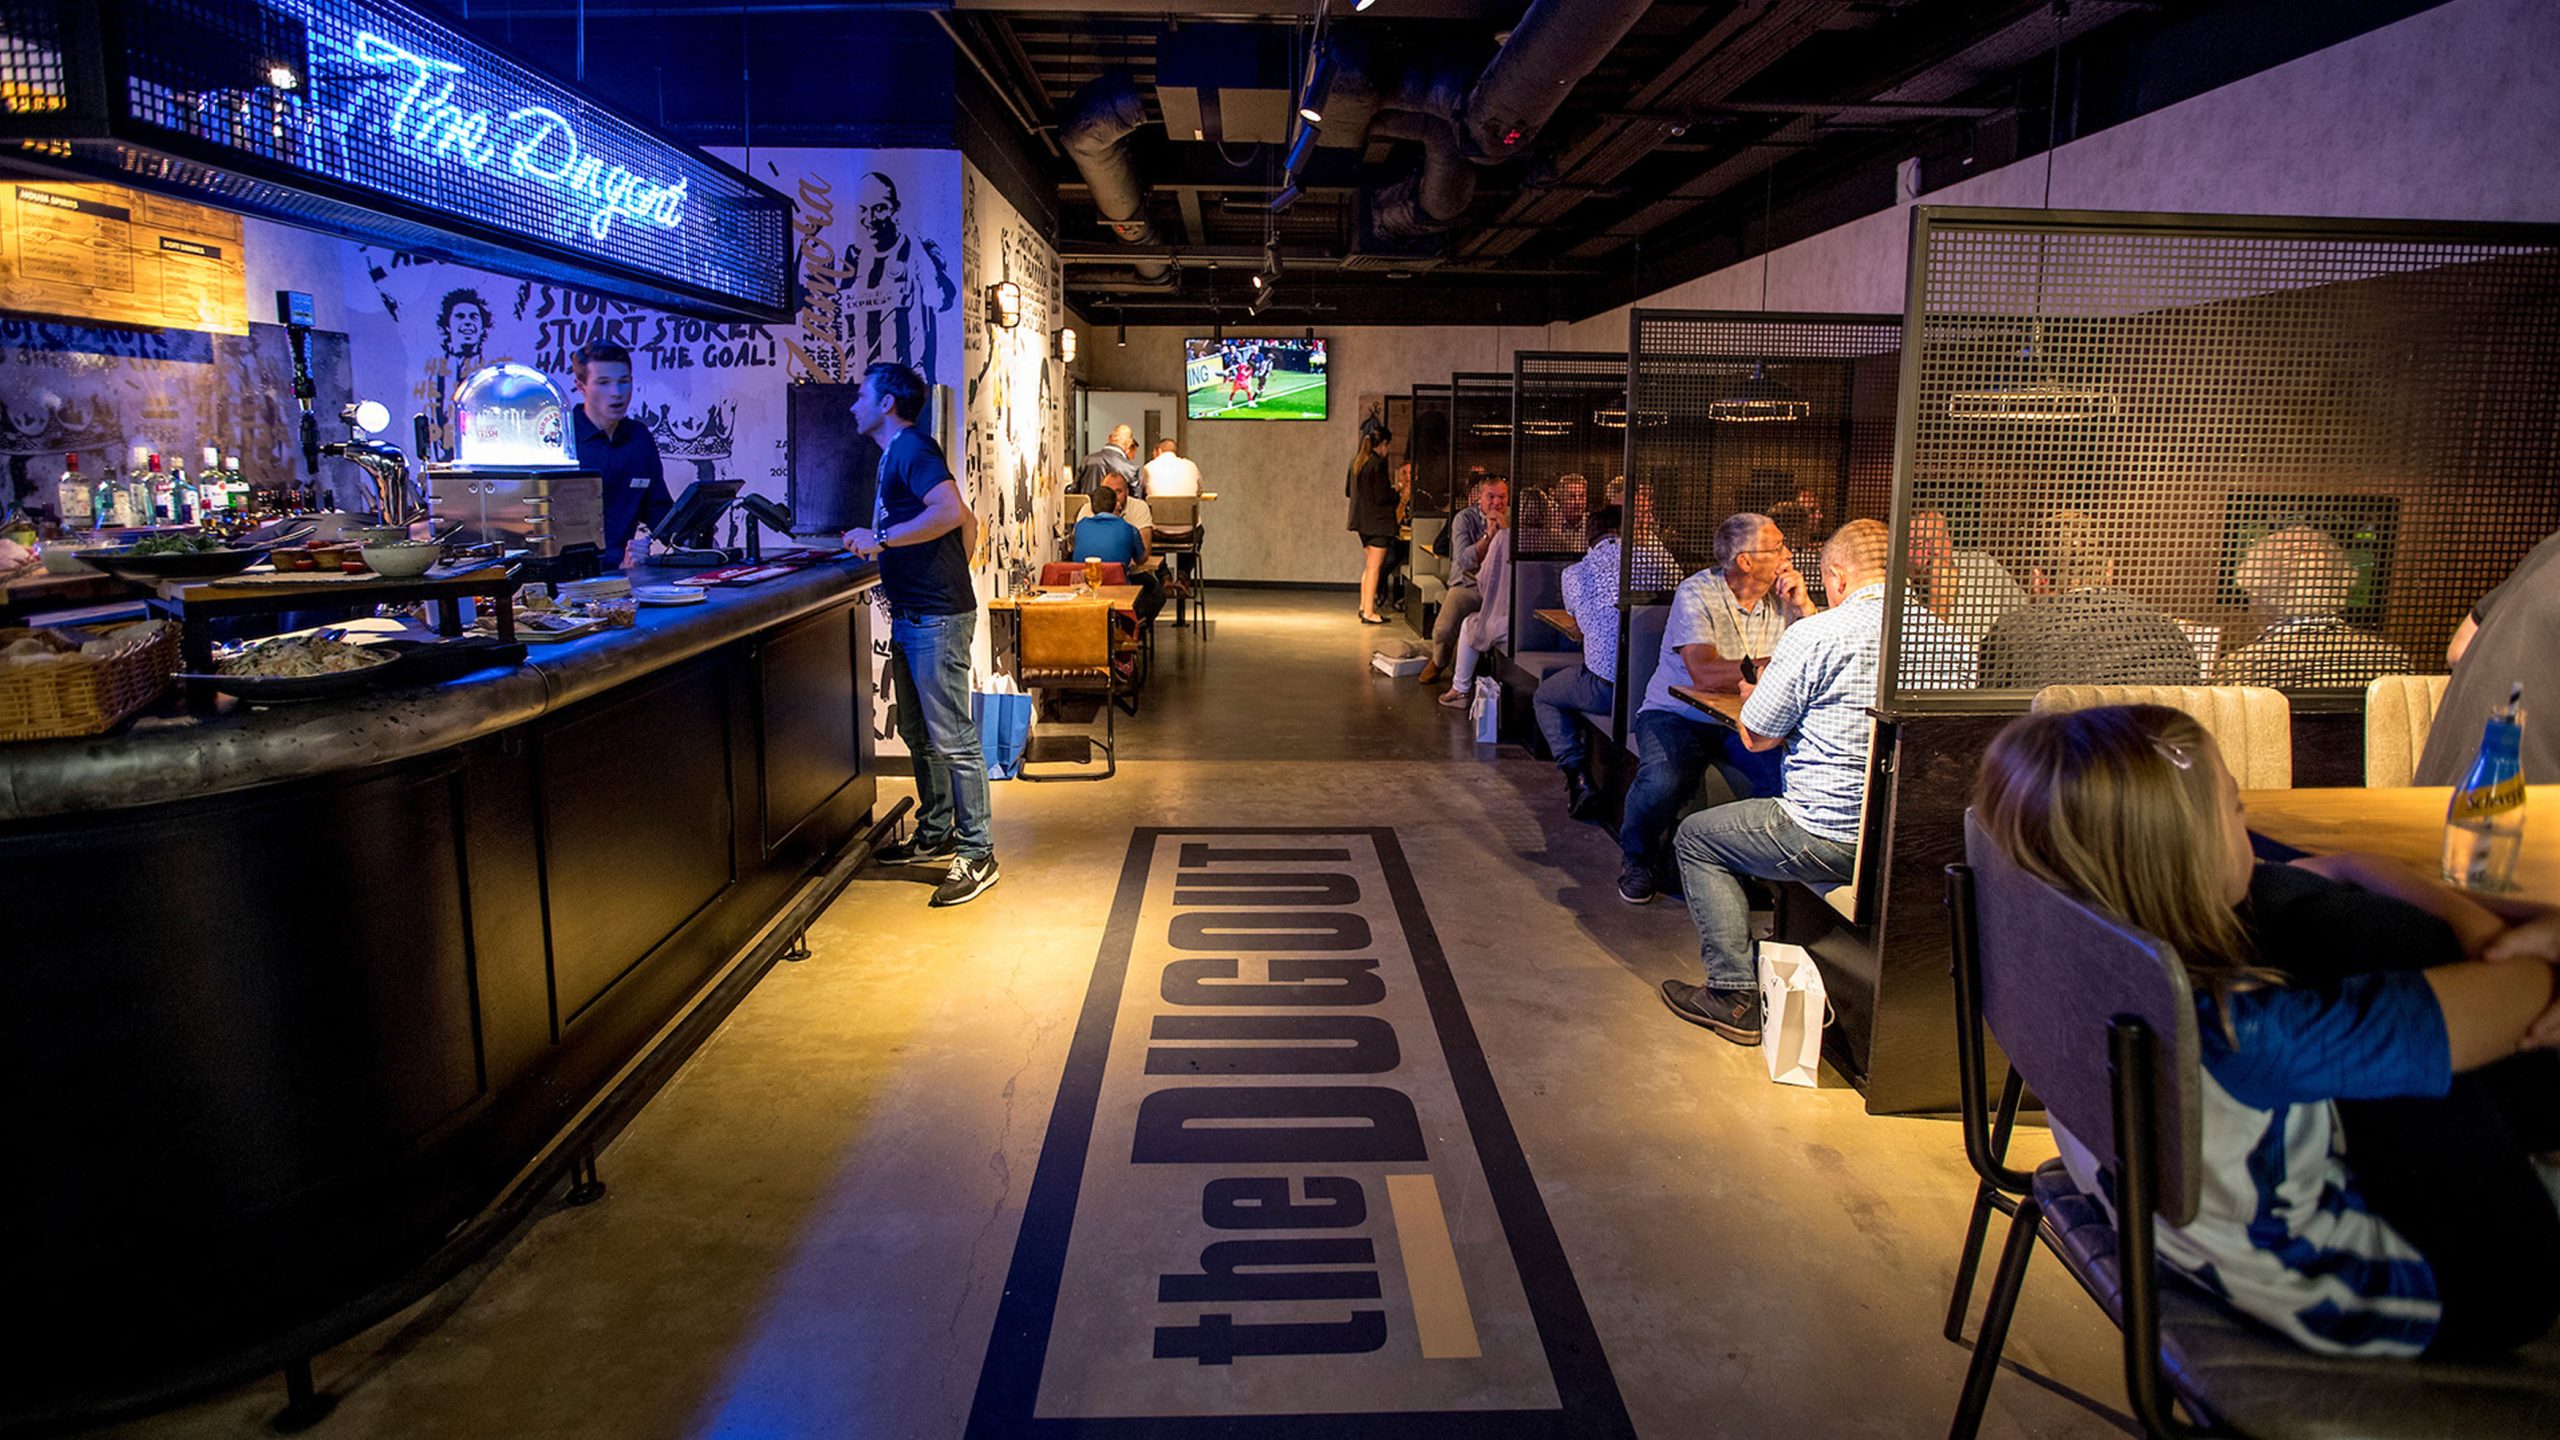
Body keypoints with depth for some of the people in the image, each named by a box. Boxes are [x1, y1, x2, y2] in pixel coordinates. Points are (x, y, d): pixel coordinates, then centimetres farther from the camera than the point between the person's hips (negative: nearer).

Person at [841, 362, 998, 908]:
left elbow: (951, 512, -28)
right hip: (911, 614, 11)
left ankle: (977, 854, -2)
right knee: (918, 733, 18)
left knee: (952, 739, -8)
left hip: (937, 616, -11)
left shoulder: (912, 449, -12)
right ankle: (936, 835, 29)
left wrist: (881, 539, -22)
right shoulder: (893, 454, 20)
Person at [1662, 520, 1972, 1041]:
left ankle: (1736, 995, 9)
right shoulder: (1950, 637, 3)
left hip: (1831, 840, -7)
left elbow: (1756, 737, -7)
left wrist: (1754, 691, 16)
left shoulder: (1815, 635, -15)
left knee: (1695, 837, 14)